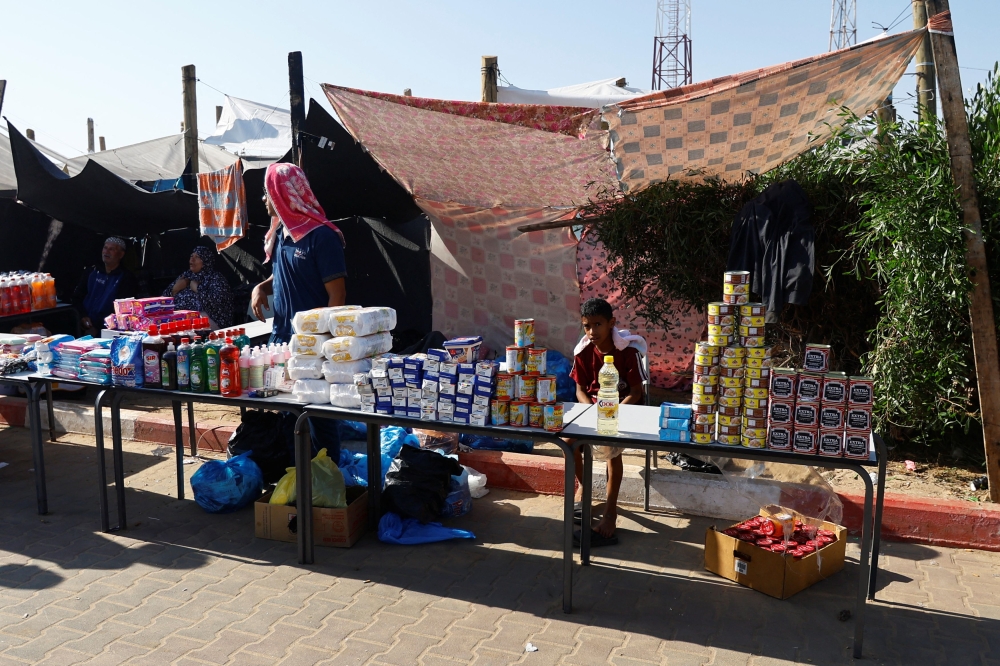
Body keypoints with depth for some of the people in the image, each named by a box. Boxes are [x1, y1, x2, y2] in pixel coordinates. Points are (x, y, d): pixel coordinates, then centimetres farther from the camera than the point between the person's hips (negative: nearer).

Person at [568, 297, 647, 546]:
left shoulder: (628, 350, -17)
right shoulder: (583, 352, -6)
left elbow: (636, 392, -14)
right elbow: (580, 389, 1)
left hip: (624, 407, -4)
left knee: (612, 444, -32)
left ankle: (610, 512, -21)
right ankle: (582, 486, 10)